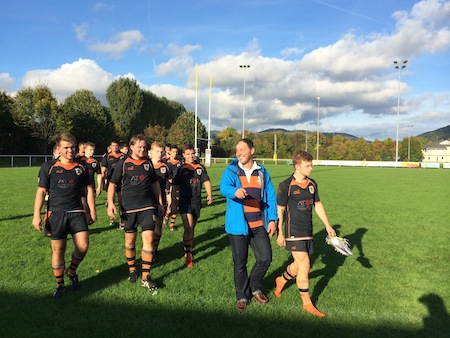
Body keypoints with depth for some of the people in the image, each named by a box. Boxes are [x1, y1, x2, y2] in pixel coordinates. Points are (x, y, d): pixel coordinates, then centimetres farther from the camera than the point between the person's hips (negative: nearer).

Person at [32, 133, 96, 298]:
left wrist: (92, 210, 10)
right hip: (56, 213, -2)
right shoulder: (48, 168, 1)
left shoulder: (81, 167, 8)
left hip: (77, 212, 2)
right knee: (58, 249, 4)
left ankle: (72, 271, 25)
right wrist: (36, 215, -4)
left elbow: (89, 189, 13)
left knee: (83, 246, -6)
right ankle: (60, 284, 22)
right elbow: (41, 192, 1)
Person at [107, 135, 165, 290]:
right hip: (129, 208, -1)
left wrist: (160, 202, 16)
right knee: (130, 240, 10)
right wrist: (110, 203, -12)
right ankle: (132, 269, 33)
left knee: (148, 239, -8)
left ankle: (145, 277, 0)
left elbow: (155, 183, 16)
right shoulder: (123, 163, -1)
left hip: (148, 207, 1)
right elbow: (113, 184, 1)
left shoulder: (148, 163, 7)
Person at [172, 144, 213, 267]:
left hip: (197, 202, 4)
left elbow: (206, 181, 7)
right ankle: (188, 255, -2)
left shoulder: (200, 168, 8)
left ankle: (189, 249, 33)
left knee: (192, 228, 14)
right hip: (185, 202, -3)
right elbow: (175, 186, 2)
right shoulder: (180, 169, 0)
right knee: (188, 228, -15)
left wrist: (209, 195, -6)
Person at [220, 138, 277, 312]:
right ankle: (242, 296, 28)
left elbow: (270, 197, 9)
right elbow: (224, 187, -24)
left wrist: (272, 219, 1)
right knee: (240, 263, 7)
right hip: (238, 225, -3)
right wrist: (235, 191, -46)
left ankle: (254, 288, 32)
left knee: (265, 258, 4)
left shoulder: (262, 172, 7)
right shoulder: (231, 171, -3)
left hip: (259, 225, 3)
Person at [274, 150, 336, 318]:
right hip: (293, 232, -6)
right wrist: (280, 234, -8)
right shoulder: (286, 186, -12)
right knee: (304, 265, -8)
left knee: (299, 265, 14)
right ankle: (307, 303, 8)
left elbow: (318, 205, 18)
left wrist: (328, 225, 17)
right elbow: (279, 210, -8)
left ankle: (281, 280, 43)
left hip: (308, 232, 7)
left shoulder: (312, 184, 7)